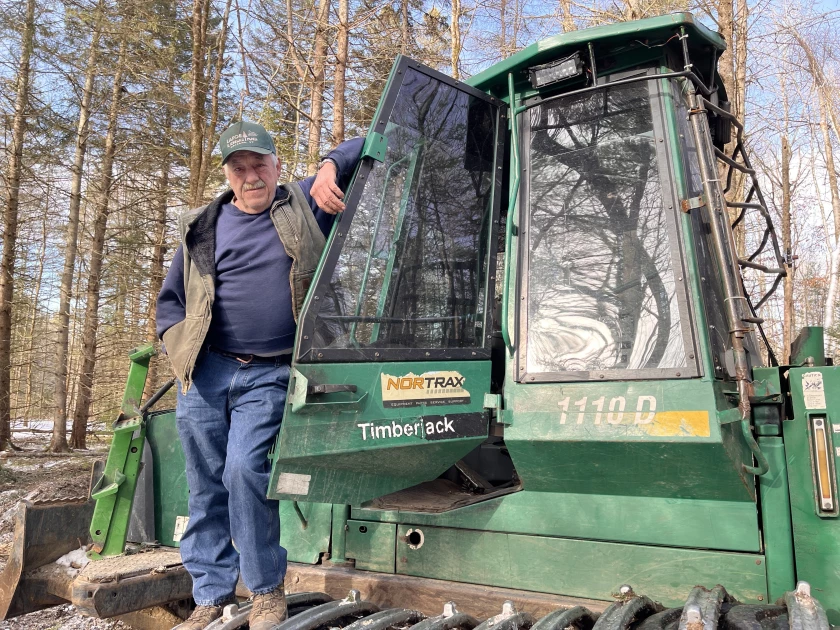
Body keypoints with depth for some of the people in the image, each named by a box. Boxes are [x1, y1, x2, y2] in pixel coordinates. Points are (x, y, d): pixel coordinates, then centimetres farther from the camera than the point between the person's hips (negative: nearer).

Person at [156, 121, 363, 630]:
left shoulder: (304, 206, 8)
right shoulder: (204, 228, 14)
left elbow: (364, 150, 12)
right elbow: (170, 301, 20)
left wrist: (330, 167, -8)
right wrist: (184, 351, 4)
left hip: (269, 377, -3)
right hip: (206, 374, 4)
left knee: (245, 471, -16)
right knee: (206, 488, 7)